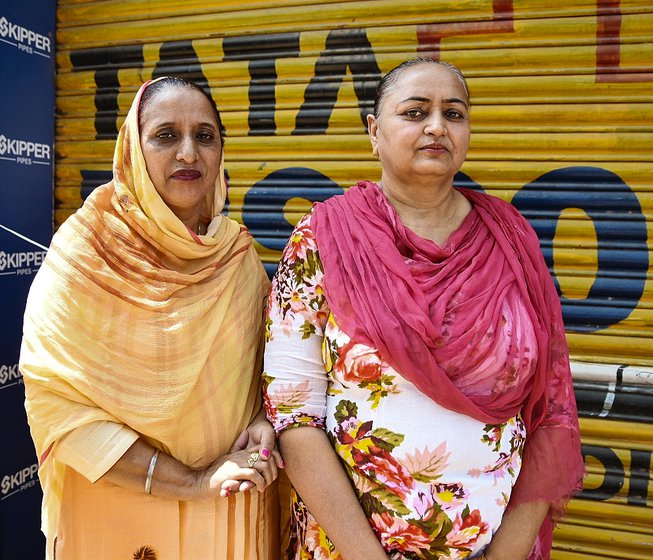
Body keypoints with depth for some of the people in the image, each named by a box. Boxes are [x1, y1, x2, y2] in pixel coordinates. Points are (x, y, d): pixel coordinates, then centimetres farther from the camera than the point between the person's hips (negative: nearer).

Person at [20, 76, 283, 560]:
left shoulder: (239, 253, -3)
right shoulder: (83, 254, -12)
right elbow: (54, 401, -16)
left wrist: (263, 420, -13)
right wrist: (191, 481, -20)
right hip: (117, 513, -3)